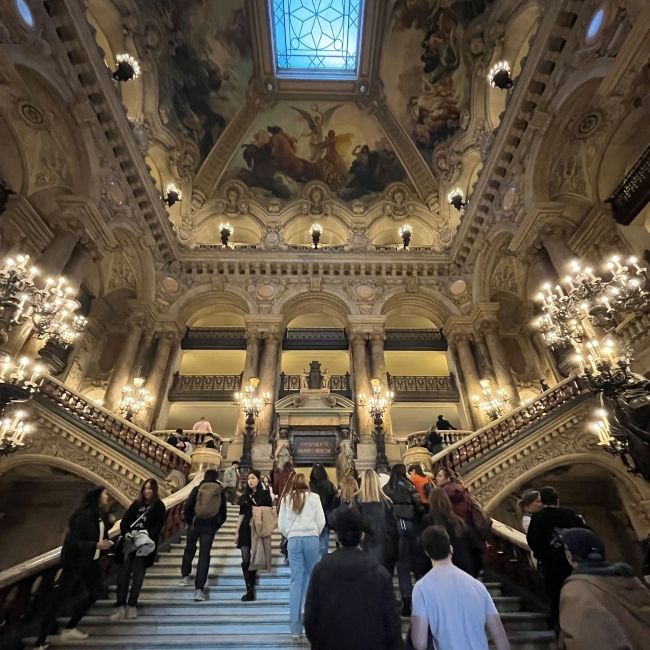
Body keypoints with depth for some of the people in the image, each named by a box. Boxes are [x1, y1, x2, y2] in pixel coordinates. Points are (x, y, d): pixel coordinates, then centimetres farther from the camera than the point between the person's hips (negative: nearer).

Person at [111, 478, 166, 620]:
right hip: (130, 542, 3)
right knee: (124, 572, 0)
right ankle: (120, 605, 8)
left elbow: (158, 526, -7)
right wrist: (125, 533, -12)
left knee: (138, 574, 2)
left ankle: (132, 605, 15)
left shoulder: (159, 506, -1)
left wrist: (147, 537, -22)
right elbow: (125, 520, 6)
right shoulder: (136, 504, 11)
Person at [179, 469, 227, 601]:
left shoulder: (197, 489, -4)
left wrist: (188, 521, 7)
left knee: (190, 548, 25)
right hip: (210, 526, 0)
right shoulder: (220, 492, 3)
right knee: (204, 554, 6)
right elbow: (223, 513, 5)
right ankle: (199, 589, 2)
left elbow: (187, 507, -9)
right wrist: (217, 526, 16)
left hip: (195, 524, 0)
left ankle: (185, 576, 36)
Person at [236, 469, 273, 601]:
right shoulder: (244, 496, 10)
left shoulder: (265, 494, -2)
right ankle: (250, 591, 7)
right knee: (246, 560, -1)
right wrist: (237, 532, 12)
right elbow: (241, 515, 13)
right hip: (245, 530, 3)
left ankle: (251, 590, 21)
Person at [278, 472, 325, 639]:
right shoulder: (314, 497, 1)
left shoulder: (286, 499, 6)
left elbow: (281, 524, 5)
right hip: (311, 539, -1)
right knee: (309, 575, 18)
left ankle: (295, 627, 4)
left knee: (295, 579, 4)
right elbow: (321, 521, 1)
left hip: (293, 540, 1)